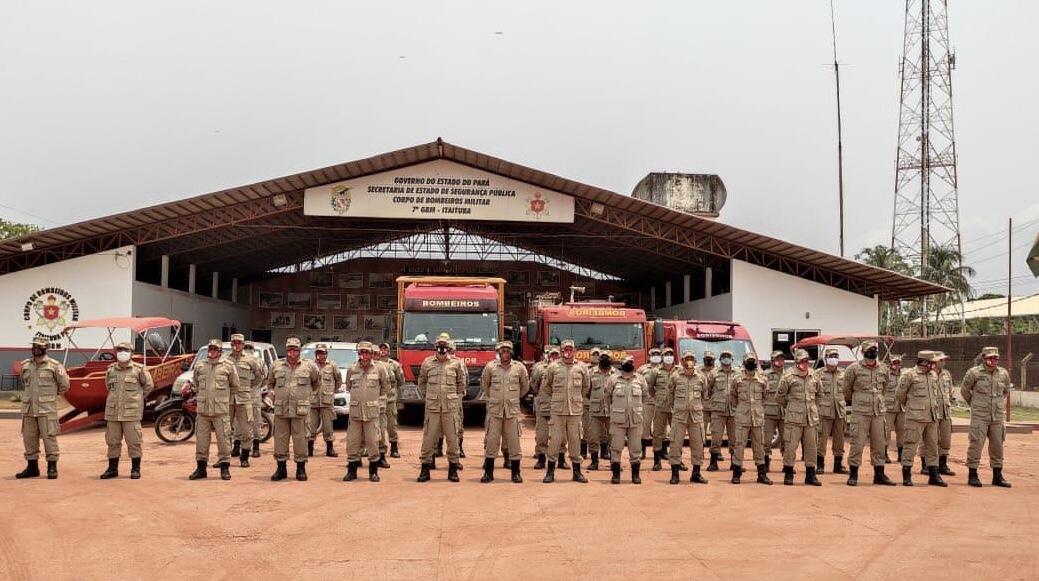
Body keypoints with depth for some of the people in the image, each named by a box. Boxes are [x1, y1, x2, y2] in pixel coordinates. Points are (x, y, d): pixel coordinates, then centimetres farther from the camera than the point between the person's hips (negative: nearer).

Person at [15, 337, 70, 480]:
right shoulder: (25, 365, 10)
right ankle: (32, 467, 18)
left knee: (49, 437, -5)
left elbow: (64, 385, 3)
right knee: (29, 438, 8)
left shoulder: (54, 365, -4)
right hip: (28, 408, 5)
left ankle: (52, 468, 1)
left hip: (46, 408, -5)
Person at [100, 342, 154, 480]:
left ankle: (135, 469, 8)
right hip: (112, 412, 4)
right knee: (112, 441, 9)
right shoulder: (111, 370, 9)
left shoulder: (139, 369, -3)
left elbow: (149, 385, 8)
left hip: (131, 412, -4)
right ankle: (112, 469, 19)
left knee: (133, 441, -1)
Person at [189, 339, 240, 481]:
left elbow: (235, 386, 10)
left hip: (221, 410, -3)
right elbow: (195, 383, 23)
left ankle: (225, 468, 8)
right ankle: (201, 468, 19)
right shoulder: (200, 365, 8)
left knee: (223, 439, -1)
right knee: (201, 439, 8)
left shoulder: (228, 365, 0)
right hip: (203, 409, 3)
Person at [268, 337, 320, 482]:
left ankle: (301, 468, 9)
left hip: (300, 409, -2)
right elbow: (270, 382, 25)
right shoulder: (276, 365, 9)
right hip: (281, 409, 2)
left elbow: (317, 380, 20)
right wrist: (273, 394, 15)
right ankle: (281, 469, 14)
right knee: (280, 438, 4)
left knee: (300, 439, 0)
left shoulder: (309, 365, 4)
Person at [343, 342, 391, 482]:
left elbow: (385, 387, 13)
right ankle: (352, 470, 13)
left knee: (373, 441, 0)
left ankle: (373, 471, 10)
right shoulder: (352, 368, 4)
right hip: (355, 410, 2)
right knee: (352, 441, 4)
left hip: (372, 411, -2)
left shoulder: (380, 368, -1)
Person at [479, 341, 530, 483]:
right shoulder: (490, 367, -1)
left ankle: (516, 472, 11)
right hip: (494, 409, 0)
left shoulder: (519, 368, 0)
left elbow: (525, 386, 17)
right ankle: (488, 472, 10)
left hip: (512, 410, 0)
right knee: (491, 441, 1)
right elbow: (484, 384, 16)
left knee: (514, 441, 2)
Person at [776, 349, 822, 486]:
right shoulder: (788, 378, -2)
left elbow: (819, 394, 26)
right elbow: (779, 397, 5)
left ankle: (810, 475, 17)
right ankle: (788, 475, 5)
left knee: (811, 447, 8)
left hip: (811, 418, 4)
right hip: (793, 418, -4)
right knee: (790, 446, -5)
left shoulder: (814, 378, 10)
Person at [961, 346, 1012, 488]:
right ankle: (973, 475, 2)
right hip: (979, 416, -4)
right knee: (976, 444, -6)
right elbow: (964, 391, 6)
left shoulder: (1003, 373, 6)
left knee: (997, 445, 9)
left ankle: (997, 476, 19)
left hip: (998, 416, 4)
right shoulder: (974, 372, -6)